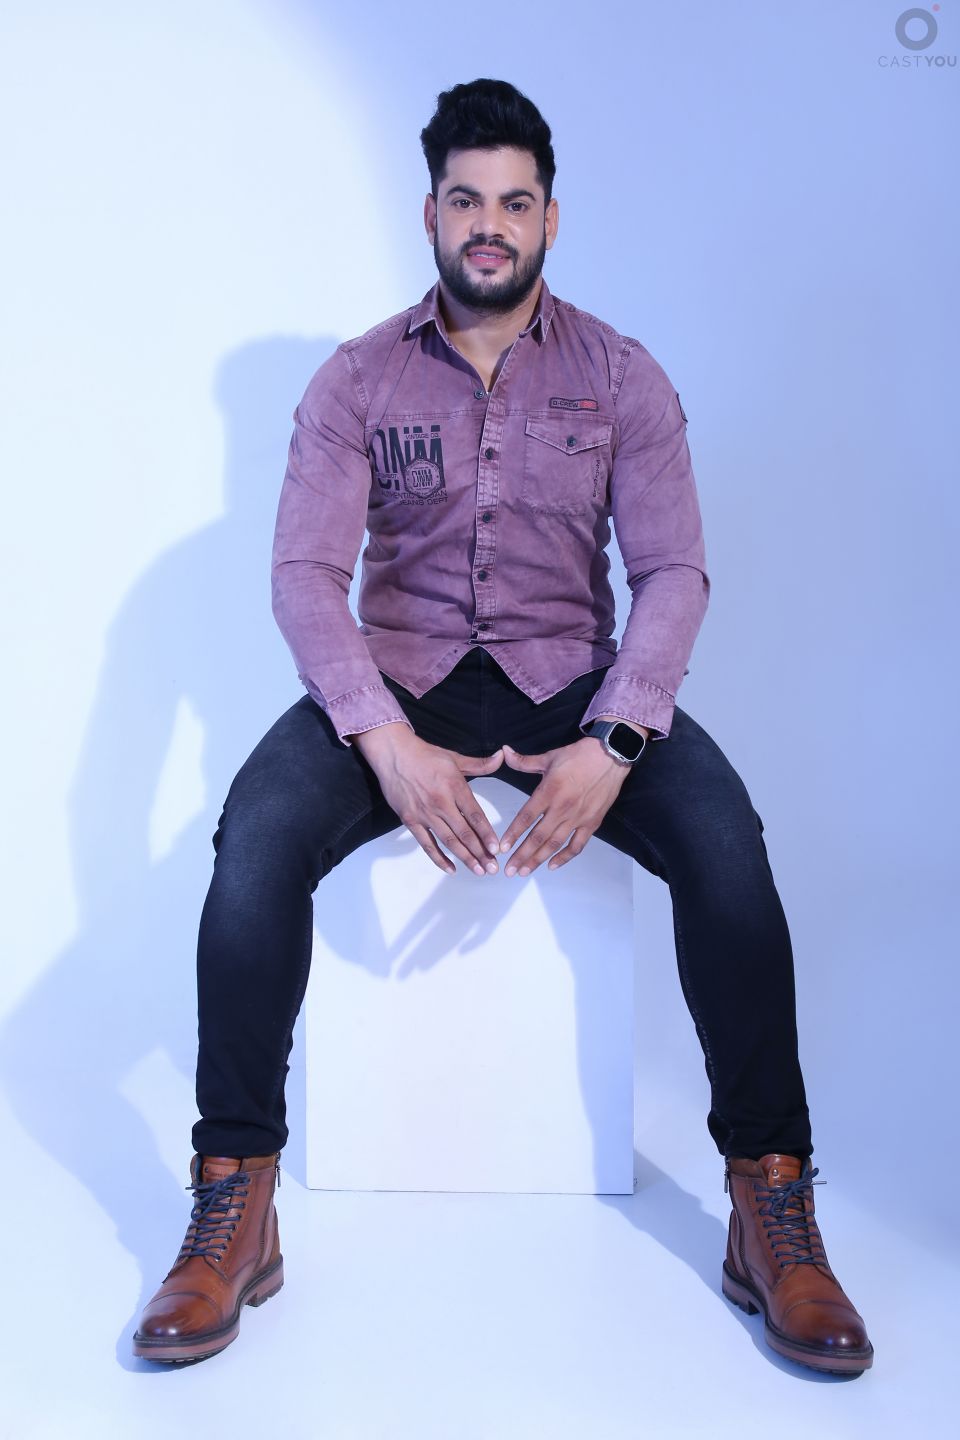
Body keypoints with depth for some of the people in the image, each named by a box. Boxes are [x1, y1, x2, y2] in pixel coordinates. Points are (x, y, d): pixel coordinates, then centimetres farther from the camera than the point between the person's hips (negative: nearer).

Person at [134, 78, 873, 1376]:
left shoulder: (622, 377, 4)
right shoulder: (357, 379, 3)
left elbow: (674, 570, -4)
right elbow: (306, 573, -7)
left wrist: (611, 744, -22)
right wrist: (388, 743, -24)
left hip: (571, 676, 0)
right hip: (399, 674, 1)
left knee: (725, 842, -28)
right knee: (257, 834, -29)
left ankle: (771, 1199, -14)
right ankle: (234, 1207, -16)